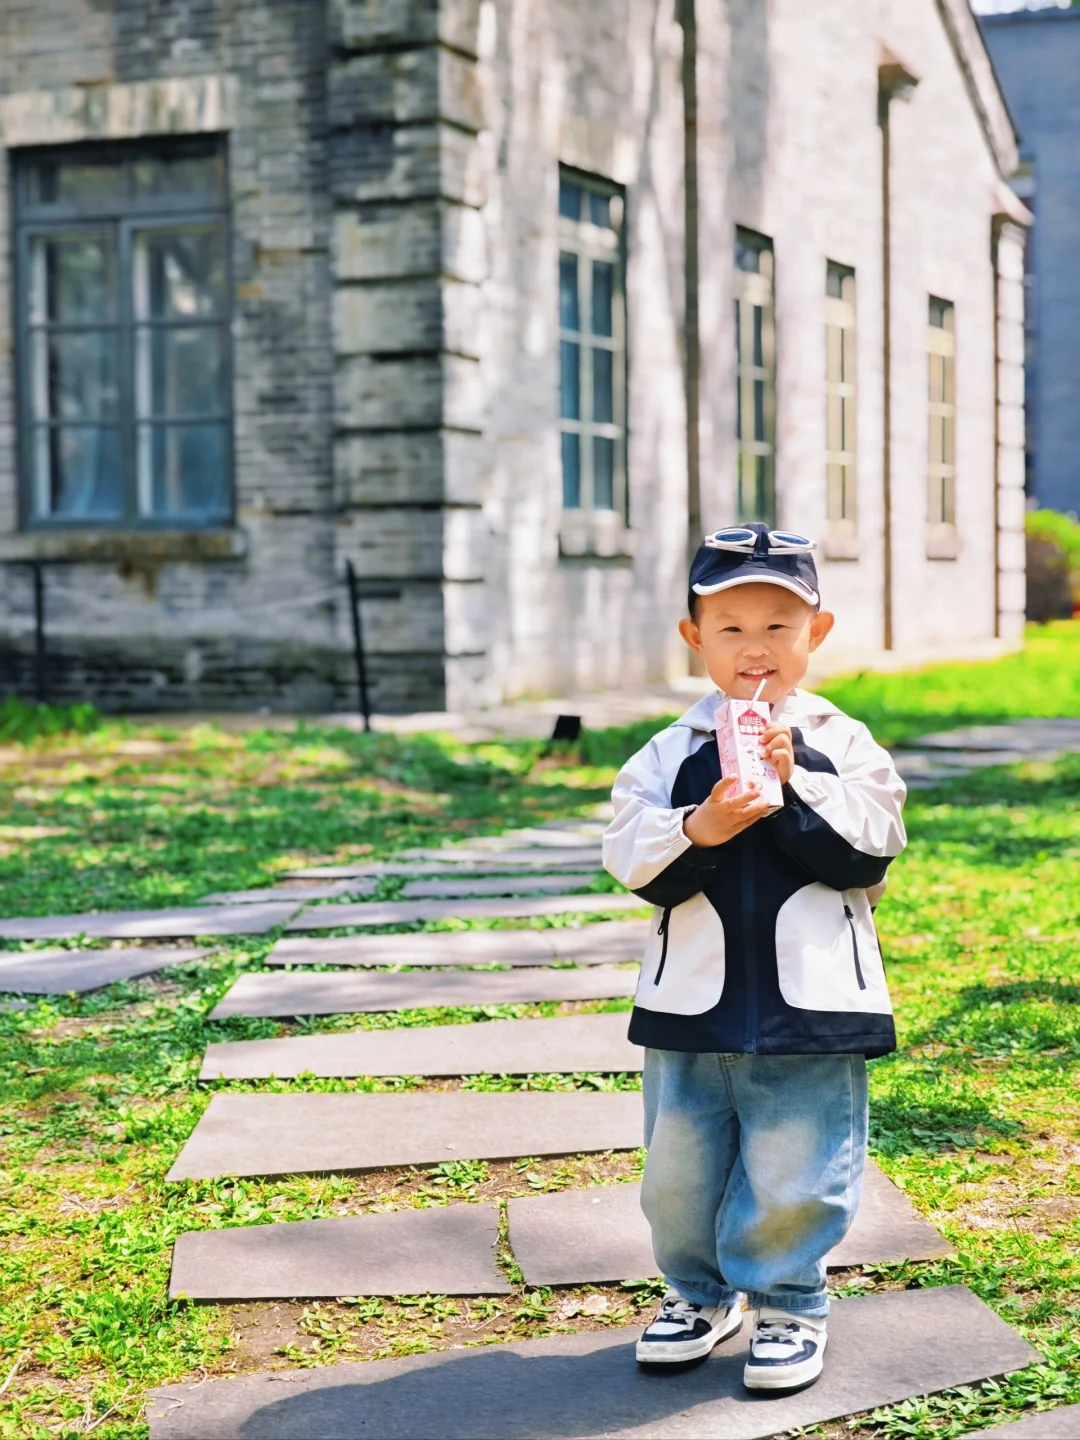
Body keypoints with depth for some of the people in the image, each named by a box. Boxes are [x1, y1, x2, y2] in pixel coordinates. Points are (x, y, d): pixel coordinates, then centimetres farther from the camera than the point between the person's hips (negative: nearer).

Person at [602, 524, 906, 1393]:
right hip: (693, 1000, 2)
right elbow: (633, 862, -6)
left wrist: (794, 784, -19)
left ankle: (790, 1303, 23)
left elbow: (870, 853, -11)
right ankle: (700, 1292, 34)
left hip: (811, 1005, -2)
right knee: (681, 1167, 12)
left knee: (793, 1173, 3)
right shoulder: (669, 755, 2)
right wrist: (699, 830, -23)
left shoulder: (841, 746, 0)